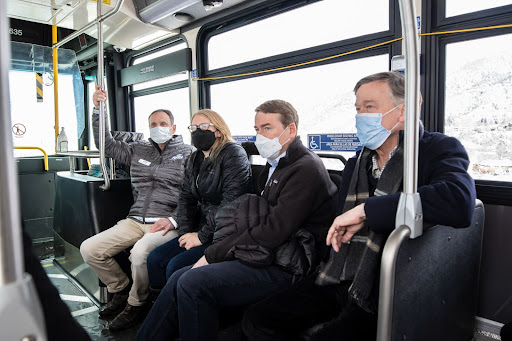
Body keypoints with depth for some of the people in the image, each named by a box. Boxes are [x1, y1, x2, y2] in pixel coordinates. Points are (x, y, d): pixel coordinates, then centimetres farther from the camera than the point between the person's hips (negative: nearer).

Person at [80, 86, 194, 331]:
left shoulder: (187, 153, 3)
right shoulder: (139, 150, 19)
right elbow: (107, 145, 21)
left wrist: (174, 220, -17)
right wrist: (98, 110, 10)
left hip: (166, 223, -6)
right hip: (135, 220, 6)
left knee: (140, 252, -34)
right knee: (89, 249, -5)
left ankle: (136, 304, -4)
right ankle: (121, 290, 17)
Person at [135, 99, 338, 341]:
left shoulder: (306, 169, -13)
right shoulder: (274, 166, 17)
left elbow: (273, 231, -21)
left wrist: (213, 255, -14)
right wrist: (215, 252, 1)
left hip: (284, 268, -8)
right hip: (265, 257, 9)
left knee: (192, 283, -20)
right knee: (180, 278, -2)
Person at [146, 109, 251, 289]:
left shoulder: (233, 154, -11)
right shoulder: (196, 158, 15)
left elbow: (231, 203, -20)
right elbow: (186, 196, 13)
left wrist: (202, 236, -16)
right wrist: (186, 232, -2)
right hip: (201, 230, 8)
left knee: (176, 266, -19)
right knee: (154, 259, -3)